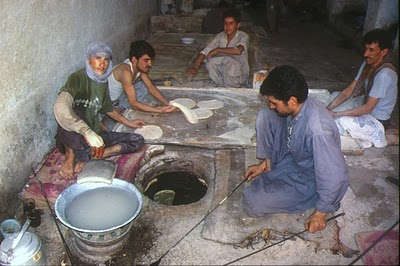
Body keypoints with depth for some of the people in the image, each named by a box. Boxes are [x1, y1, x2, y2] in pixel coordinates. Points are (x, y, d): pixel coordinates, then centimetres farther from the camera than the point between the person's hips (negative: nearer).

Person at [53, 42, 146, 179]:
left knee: (138, 141, -4)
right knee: (74, 113, -38)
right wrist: (89, 133, -48)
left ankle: (88, 157, -15)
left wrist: (129, 123, 32)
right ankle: (70, 157, -15)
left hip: (94, 135, 8)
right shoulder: (77, 78, -18)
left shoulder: (103, 82, 6)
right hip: (72, 139, -8)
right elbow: (60, 107, -39)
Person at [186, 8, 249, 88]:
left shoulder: (243, 36, -12)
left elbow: (238, 50, -34)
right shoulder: (220, 36, 1)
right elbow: (205, 51, -8)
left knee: (228, 60, -33)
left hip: (239, 75, -4)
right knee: (210, 62, -23)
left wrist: (218, 50, -25)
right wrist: (195, 67, -25)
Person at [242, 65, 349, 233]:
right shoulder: (298, 107, -15)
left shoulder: (318, 130, -39)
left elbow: (334, 176, -32)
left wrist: (320, 213, -20)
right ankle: (270, 166, 8)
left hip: (309, 180, -7)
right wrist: (265, 163, 6)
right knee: (263, 116, -8)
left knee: (252, 204, -16)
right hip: (293, 158, 7)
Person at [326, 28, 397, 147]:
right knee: (334, 96, 4)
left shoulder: (385, 74, -30)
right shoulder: (367, 64, -5)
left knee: (342, 121, -30)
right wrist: (328, 108, -16)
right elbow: (349, 90, -5)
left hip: (378, 120, -9)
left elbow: (368, 107, -29)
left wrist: (337, 114, -28)